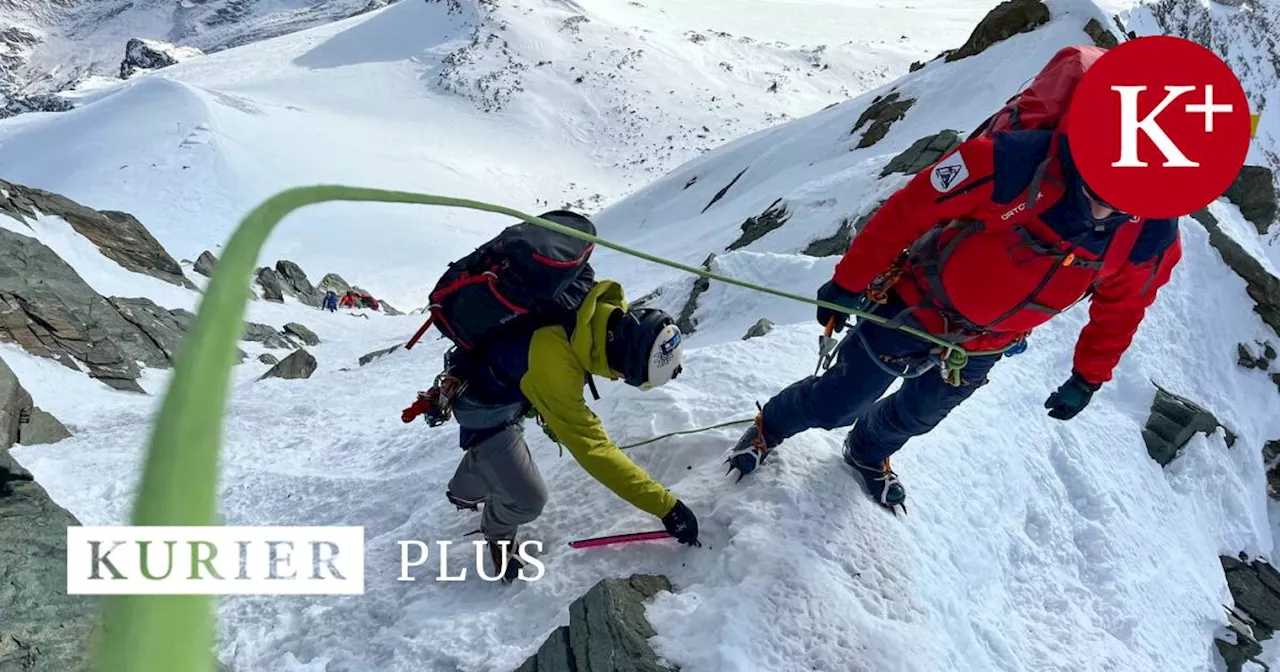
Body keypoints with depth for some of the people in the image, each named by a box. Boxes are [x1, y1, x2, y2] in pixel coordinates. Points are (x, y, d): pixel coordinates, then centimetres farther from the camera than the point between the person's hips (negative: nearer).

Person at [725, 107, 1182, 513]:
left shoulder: (1152, 240, -19)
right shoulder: (1015, 164, -35)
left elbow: (1119, 309, 2)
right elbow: (908, 210, -24)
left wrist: (1088, 378, 12)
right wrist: (849, 281, -16)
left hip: (982, 350, 4)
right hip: (915, 308, -4)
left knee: (917, 417, 26)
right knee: (836, 405, 10)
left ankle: (868, 454, 59)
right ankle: (768, 429, 42)